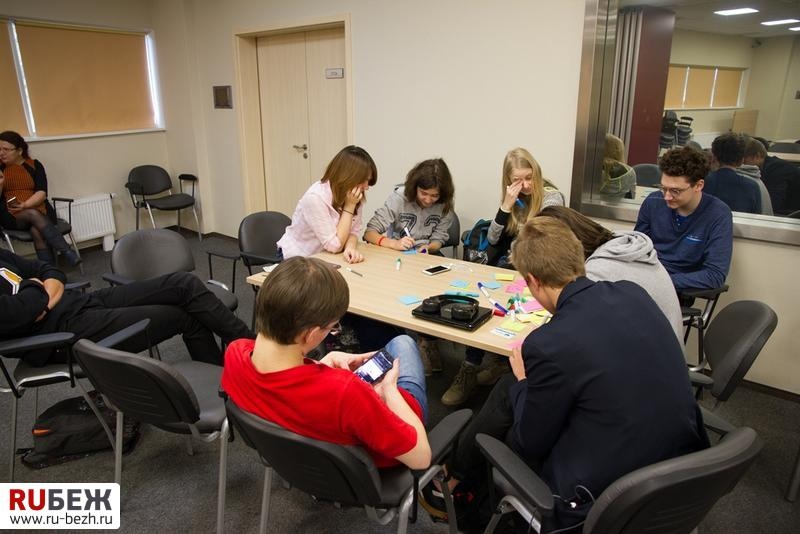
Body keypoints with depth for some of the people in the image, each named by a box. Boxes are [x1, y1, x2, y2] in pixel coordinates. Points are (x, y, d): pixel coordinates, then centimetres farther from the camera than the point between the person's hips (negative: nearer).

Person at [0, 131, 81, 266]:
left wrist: (25, 205, -21)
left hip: (39, 210, 0)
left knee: (37, 231, -33)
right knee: (34, 215, -33)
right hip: (11, 215, 0)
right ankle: (68, 253, -40)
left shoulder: (34, 165, 8)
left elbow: (42, 193, -5)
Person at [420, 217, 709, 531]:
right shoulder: (634, 293, -6)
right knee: (512, 390, 17)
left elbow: (532, 444, -11)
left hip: (608, 495, -6)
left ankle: (454, 486, 40)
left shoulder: (548, 345, -27)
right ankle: (466, 474, 40)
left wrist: (524, 380, 5)